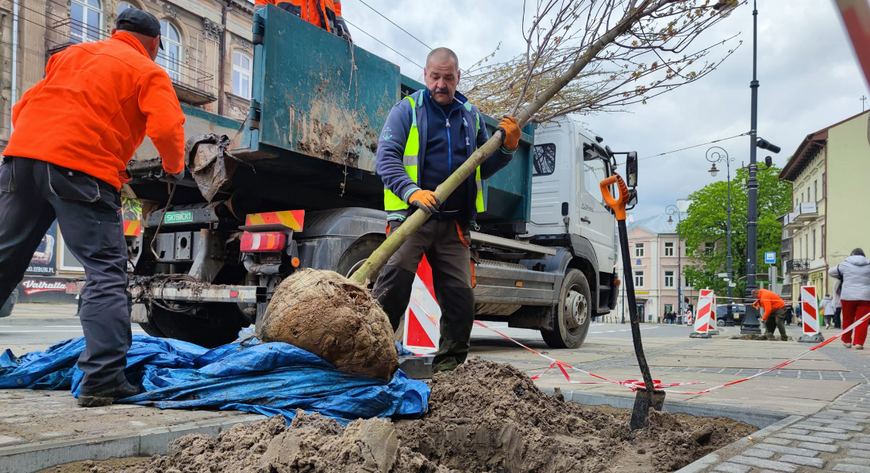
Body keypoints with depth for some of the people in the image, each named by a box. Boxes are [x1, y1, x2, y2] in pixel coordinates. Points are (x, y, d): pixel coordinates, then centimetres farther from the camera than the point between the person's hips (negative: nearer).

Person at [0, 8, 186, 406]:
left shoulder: (72, 54, 27)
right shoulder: (149, 72, 9)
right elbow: (166, 127, -6)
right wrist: (175, 167, 12)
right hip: (82, 169, -6)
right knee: (106, 271, -4)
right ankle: (102, 380, -10)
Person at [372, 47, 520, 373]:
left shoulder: (471, 116, 20)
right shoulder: (407, 110, 6)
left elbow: (483, 168, 26)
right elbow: (386, 157, -6)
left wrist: (508, 147, 6)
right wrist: (412, 192, -22)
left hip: (454, 224, 4)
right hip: (411, 216, -4)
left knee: (460, 294, 1)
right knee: (393, 285, -15)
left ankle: (449, 364, 13)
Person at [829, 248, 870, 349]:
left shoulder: (845, 264, 1)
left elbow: (831, 272, 12)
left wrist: (841, 277, 26)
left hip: (848, 296, 0)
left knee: (847, 319, 12)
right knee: (862, 321, 2)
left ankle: (847, 341, 24)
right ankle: (858, 342, -3)